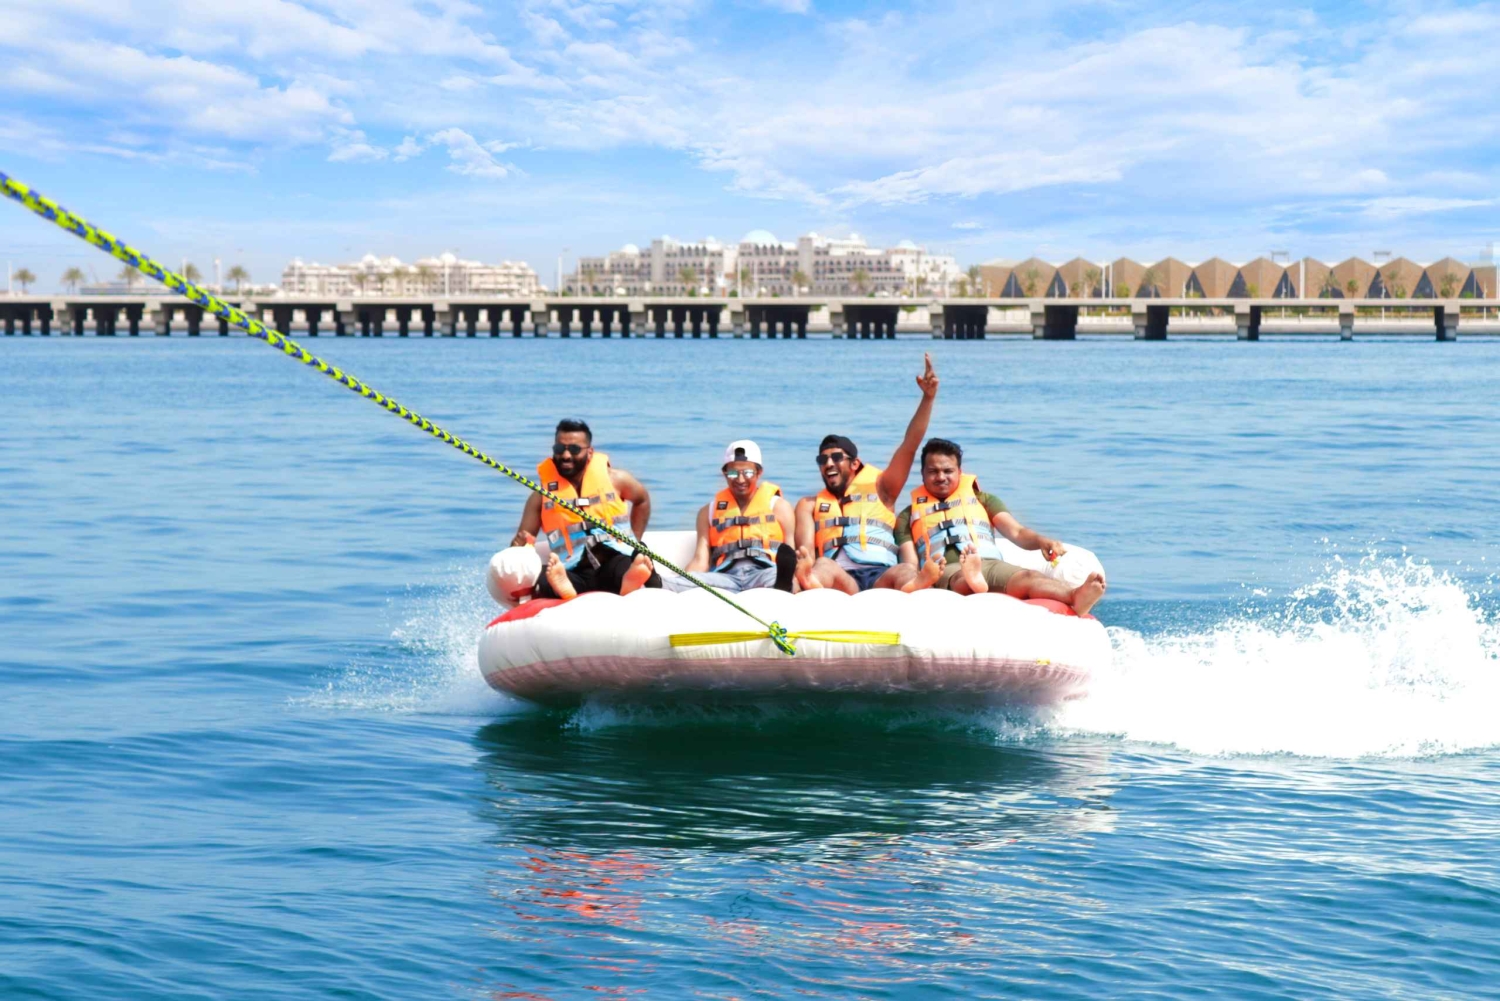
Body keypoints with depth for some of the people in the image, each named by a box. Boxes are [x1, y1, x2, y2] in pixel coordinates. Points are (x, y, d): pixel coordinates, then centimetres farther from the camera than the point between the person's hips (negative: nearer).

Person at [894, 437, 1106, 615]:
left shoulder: (982, 499, 32)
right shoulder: (908, 516, 28)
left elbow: (1016, 532, 15)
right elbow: (910, 565, 14)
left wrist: (1041, 541, -9)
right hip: (946, 572, -2)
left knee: (1027, 577, -35)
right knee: (961, 577, -43)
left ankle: (1074, 598, -66)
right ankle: (971, 580, -80)